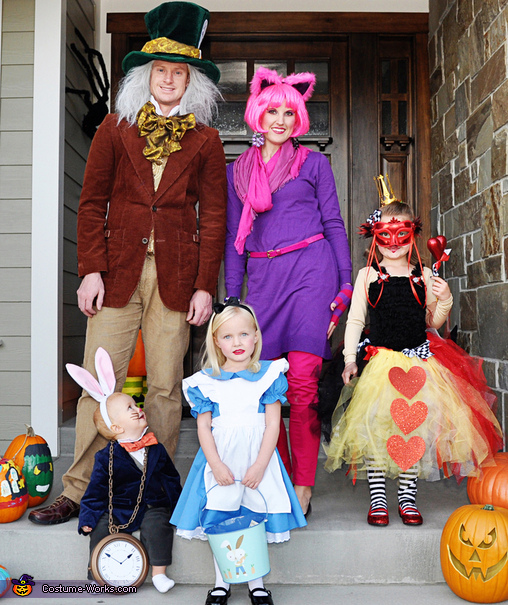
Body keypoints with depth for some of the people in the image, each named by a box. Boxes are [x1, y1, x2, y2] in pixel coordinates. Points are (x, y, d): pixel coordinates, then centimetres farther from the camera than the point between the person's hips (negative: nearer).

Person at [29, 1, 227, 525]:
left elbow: (214, 216, 6)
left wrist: (204, 285, -2)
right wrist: (91, 270, -3)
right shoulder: (115, 129, 11)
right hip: (118, 270, 0)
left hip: (175, 276, 0)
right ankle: (79, 492, 12)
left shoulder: (204, 140, 11)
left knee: (165, 387, 4)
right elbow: (92, 203, 8)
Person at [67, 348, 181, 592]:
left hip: (154, 506, 1)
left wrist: (179, 507, 16)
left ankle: (159, 573, -14)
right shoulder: (107, 457, -4)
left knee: (157, 525, -26)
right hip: (118, 507, -1)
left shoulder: (156, 449, 4)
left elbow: (172, 478, 15)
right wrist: (88, 517, -7)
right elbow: (96, 489, 0)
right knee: (100, 527, -21)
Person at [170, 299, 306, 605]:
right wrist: (216, 465, -9)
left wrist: (259, 465, -10)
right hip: (220, 460, 1)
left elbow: (273, 424, -3)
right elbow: (203, 426, 1)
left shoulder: (268, 375, -1)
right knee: (219, 522, 5)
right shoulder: (206, 381, 2)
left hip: (257, 460, -1)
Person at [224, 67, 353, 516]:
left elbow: (334, 224, 10)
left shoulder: (313, 163, 12)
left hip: (311, 269, -2)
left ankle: (303, 488, -3)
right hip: (263, 279, 3)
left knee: (302, 381, -13)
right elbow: (235, 238, 17)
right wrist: (231, 298, 12)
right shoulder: (238, 170, 18)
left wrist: (346, 284, 2)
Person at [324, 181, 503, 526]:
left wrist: (444, 301, -8)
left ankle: (408, 496, 15)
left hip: (418, 361, 2)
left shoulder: (424, 275, 7)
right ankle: (378, 498, 8)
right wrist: (350, 359, -3)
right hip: (379, 360, -2)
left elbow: (433, 323, 12)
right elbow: (355, 320, 5)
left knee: (416, 425, -1)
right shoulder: (368, 276, 3)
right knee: (375, 426, -7)